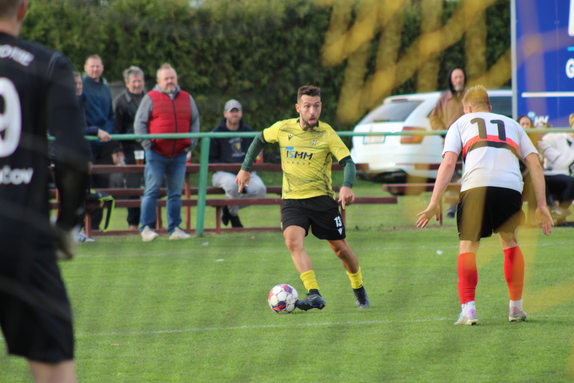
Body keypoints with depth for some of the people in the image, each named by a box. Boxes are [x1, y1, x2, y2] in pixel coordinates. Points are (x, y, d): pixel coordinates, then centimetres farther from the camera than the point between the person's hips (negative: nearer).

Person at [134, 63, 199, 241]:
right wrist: (147, 144, -7)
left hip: (179, 155, 3)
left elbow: (195, 122, 19)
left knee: (176, 193, 6)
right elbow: (139, 123, 2)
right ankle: (146, 228, -2)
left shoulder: (187, 98, 13)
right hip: (156, 154, -3)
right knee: (151, 191, -5)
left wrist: (191, 144, 7)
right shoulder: (151, 98, 3)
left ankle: (174, 228, 12)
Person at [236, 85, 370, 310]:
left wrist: (347, 187, -33)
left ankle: (359, 290, 33)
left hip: (322, 199, -1)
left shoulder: (326, 134, -8)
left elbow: (348, 162, -14)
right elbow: (260, 140, 19)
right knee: (293, 242, -24)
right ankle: (314, 295, -29)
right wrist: (245, 169, 17)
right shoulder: (283, 129, -1)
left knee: (340, 248, 7)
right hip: (292, 199, 1)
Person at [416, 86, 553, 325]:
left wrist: (434, 203, 4)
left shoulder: (461, 123, 24)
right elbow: (534, 164, 21)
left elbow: (448, 163, 8)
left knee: (468, 246, 9)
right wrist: (541, 205, 19)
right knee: (510, 242, 24)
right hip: (512, 186, 2)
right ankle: (516, 307, 22)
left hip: (477, 185, -2)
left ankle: (468, 309, -7)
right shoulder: (512, 125, 32)